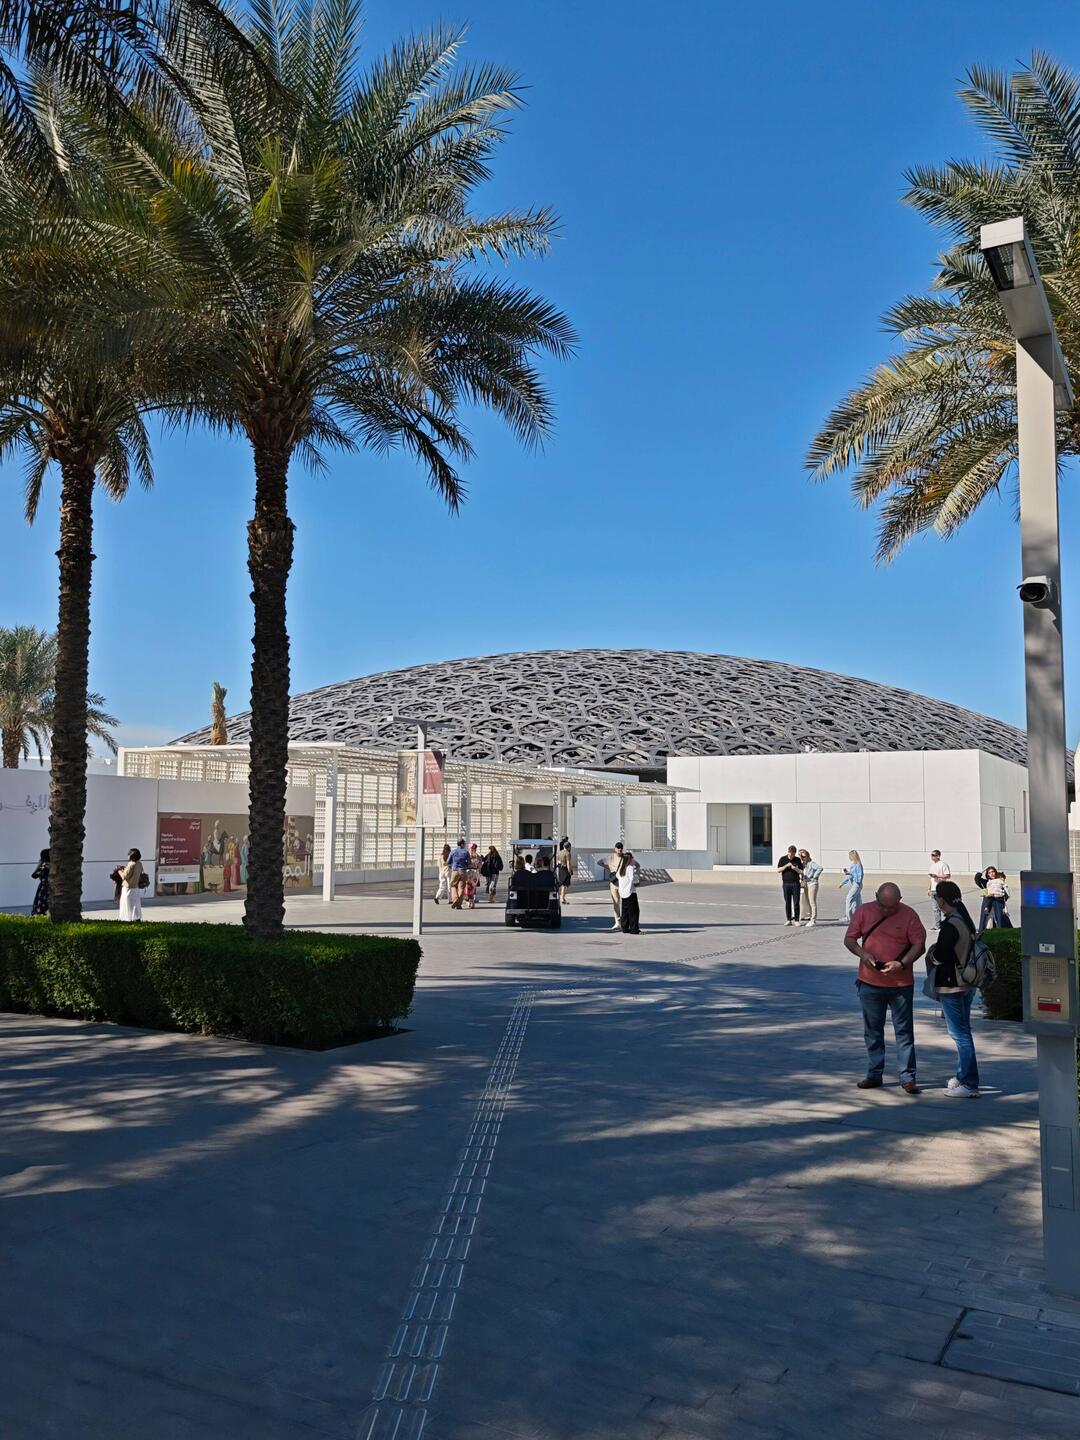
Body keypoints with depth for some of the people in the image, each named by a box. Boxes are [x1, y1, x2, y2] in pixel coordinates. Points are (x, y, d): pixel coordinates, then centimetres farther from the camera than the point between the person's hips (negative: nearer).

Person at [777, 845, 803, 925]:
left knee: (796, 903, -2)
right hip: (786, 883, 1)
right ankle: (789, 920, 11)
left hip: (795, 883, -1)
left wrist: (795, 869, -17)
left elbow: (801, 872, 4)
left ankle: (796, 920, 3)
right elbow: (778, 870, 0)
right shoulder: (783, 859, 4)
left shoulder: (798, 860, 4)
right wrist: (786, 866, -15)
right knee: (787, 903, 4)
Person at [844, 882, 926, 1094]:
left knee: (904, 1031, 3)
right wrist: (862, 954, -16)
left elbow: (919, 945, -6)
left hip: (901, 984, -2)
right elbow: (849, 939, 4)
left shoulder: (908, 915, -5)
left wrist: (902, 963, -20)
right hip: (869, 982, 3)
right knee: (872, 1030, 11)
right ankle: (874, 1074, 22)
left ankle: (907, 1078, 9)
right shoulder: (864, 911, 1)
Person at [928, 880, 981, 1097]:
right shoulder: (966, 919, 10)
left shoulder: (950, 925, -21)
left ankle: (970, 1085, -3)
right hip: (967, 983, 10)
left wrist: (931, 952, -1)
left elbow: (939, 955, -21)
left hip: (951, 985, -10)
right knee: (962, 1032, 19)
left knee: (960, 1033, -5)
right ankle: (963, 1076, 30)